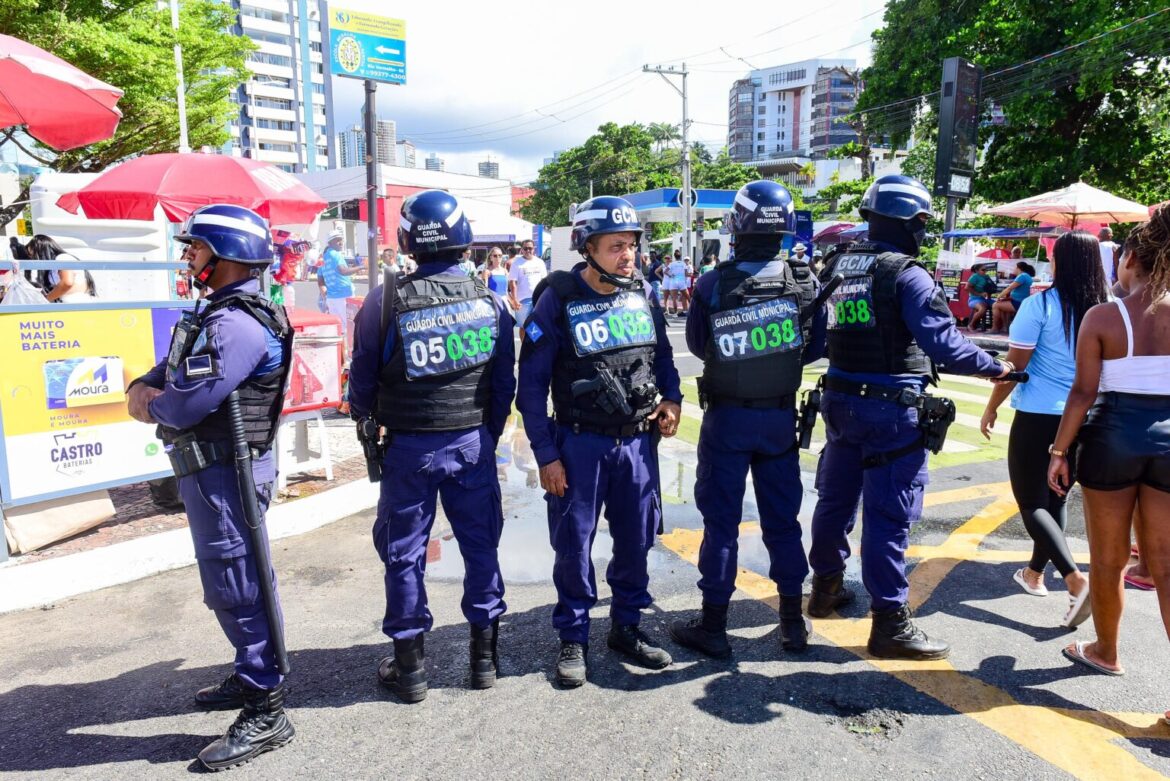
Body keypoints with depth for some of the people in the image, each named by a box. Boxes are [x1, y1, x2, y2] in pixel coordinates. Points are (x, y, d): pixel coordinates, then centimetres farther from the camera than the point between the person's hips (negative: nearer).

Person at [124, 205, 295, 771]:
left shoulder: (238, 325, -21)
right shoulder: (217, 314, 14)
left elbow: (182, 408, -26)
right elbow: (153, 386, 18)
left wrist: (152, 404, -3)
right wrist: (145, 391, -6)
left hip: (224, 473, -10)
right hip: (212, 469, 10)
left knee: (236, 588, -3)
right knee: (230, 586, 21)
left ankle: (266, 713, 8)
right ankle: (252, 676, 37)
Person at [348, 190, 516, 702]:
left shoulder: (386, 300, -11)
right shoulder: (489, 301, -2)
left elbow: (363, 376, -2)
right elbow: (505, 382, 3)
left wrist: (365, 418, 18)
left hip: (409, 445, -2)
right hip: (474, 442, 2)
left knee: (404, 552, 11)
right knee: (481, 545, 14)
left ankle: (409, 666, 22)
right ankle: (484, 655, 25)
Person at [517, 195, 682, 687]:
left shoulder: (641, 293, 3)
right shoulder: (557, 300, -11)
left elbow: (662, 353, 17)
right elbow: (532, 384, -9)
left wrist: (672, 398, -1)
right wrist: (546, 455, -10)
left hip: (638, 442, 4)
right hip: (580, 443, -4)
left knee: (636, 540, 13)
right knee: (574, 544, 6)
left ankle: (626, 627, 33)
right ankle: (574, 639, 24)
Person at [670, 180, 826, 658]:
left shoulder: (712, 286, -15)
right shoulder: (806, 283, -8)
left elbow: (697, 346, 1)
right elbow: (814, 349, 5)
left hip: (727, 417, -2)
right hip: (782, 417, 3)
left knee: (721, 519, 7)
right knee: (782, 517, 15)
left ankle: (713, 626, 16)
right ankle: (793, 622, 26)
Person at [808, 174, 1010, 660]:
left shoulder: (836, 267, 7)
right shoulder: (906, 275, -14)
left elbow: (817, 332, 14)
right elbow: (944, 343, -18)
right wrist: (995, 368, -5)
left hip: (840, 400, 7)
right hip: (892, 408, -7)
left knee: (836, 497, 19)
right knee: (888, 515, -1)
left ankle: (825, 587, 35)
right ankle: (890, 623, 8)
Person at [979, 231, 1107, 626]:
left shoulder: (1041, 304, -12)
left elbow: (1015, 365, -13)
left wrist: (990, 409, -2)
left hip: (1038, 417, -6)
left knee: (1032, 502, 2)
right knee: (1056, 497, 18)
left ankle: (1076, 580, -15)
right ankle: (1034, 573, 31)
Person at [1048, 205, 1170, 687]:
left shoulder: (1102, 317, -9)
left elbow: (1083, 392, -11)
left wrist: (1059, 451, -4)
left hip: (1113, 435, -3)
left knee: (1108, 558, 14)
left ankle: (1105, 652, 33)